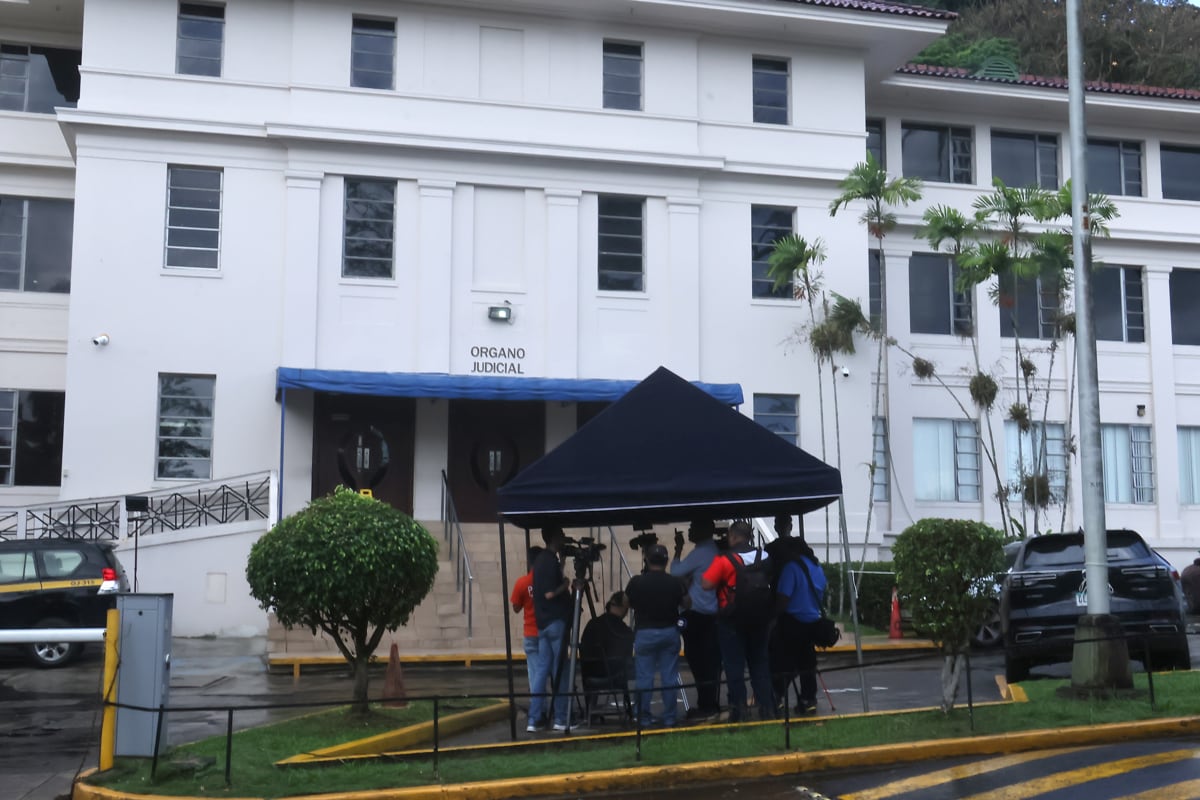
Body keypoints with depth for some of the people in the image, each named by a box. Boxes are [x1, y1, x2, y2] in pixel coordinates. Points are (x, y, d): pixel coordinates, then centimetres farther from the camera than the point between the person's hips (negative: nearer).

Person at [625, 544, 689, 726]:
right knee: (669, 676, 7)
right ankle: (669, 717, 12)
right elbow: (686, 604, 5)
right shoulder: (675, 582, -6)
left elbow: (627, 603, 4)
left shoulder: (636, 582, -9)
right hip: (670, 632, 1)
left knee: (644, 677, 5)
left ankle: (644, 717, 9)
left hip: (644, 633, -1)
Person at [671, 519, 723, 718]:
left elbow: (676, 572, -6)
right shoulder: (714, 551, 12)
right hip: (712, 614, 8)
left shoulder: (699, 553, -14)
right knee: (710, 662, 10)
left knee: (699, 662, -3)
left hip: (697, 615, -8)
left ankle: (706, 706, -2)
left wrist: (678, 549, 3)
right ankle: (711, 704, 14)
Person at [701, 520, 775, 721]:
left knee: (734, 667, 4)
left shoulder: (724, 560, -16)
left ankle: (738, 709, 3)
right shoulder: (764, 557, 0)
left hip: (731, 620, -4)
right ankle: (767, 707, 14)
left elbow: (706, 583, -19)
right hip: (759, 619, 4)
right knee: (760, 663, 14)